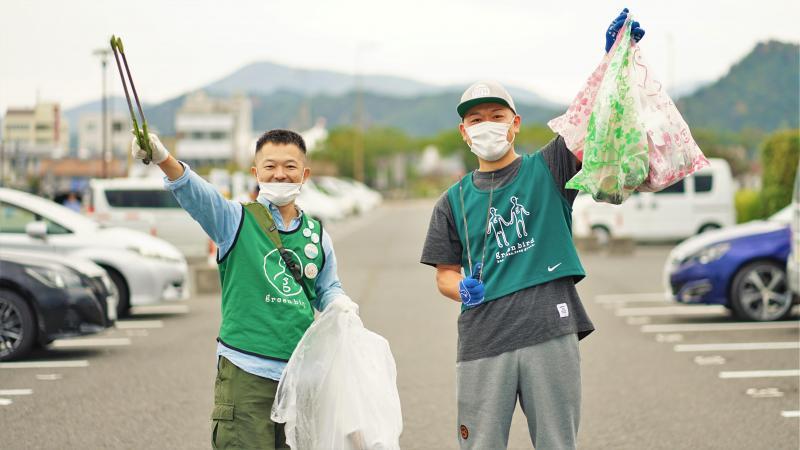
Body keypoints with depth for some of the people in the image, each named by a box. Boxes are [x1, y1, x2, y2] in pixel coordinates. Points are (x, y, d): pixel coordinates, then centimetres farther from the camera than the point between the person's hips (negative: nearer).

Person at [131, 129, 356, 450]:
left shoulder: (317, 236, 12)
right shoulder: (236, 220, 0)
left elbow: (328, 288, 25)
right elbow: (196, 194, -18)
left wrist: (340, 303, 0)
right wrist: (163, 159, -37)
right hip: (245, 373, -4)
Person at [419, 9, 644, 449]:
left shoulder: (547, 169, 7)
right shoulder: (454, 201, 13)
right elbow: (445, 273, 15)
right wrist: (462, 289, -9)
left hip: (551, 334, -1)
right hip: (483, 342, 1)